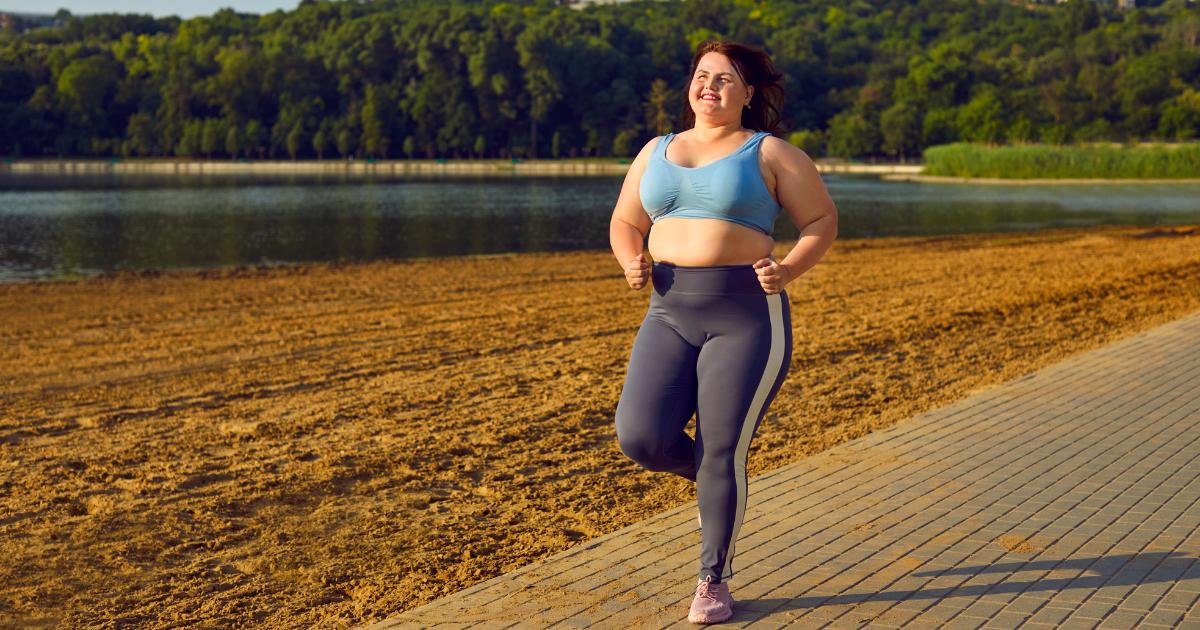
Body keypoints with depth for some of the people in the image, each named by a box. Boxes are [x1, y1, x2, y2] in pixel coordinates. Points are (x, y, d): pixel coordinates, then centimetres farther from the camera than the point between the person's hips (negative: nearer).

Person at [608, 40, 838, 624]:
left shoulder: (769, 153, 0)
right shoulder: (656, 152, 13)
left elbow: (823, 220, 3)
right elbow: (624, 224, 19)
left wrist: (787, 272, -16)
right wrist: (632, 263, -4)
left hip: (748, 318, -4)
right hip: (671, 317, 4)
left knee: (721, 456, -3)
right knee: (641, 438, -10)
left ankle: (714, 580, 17)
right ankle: (713, 477, 23)